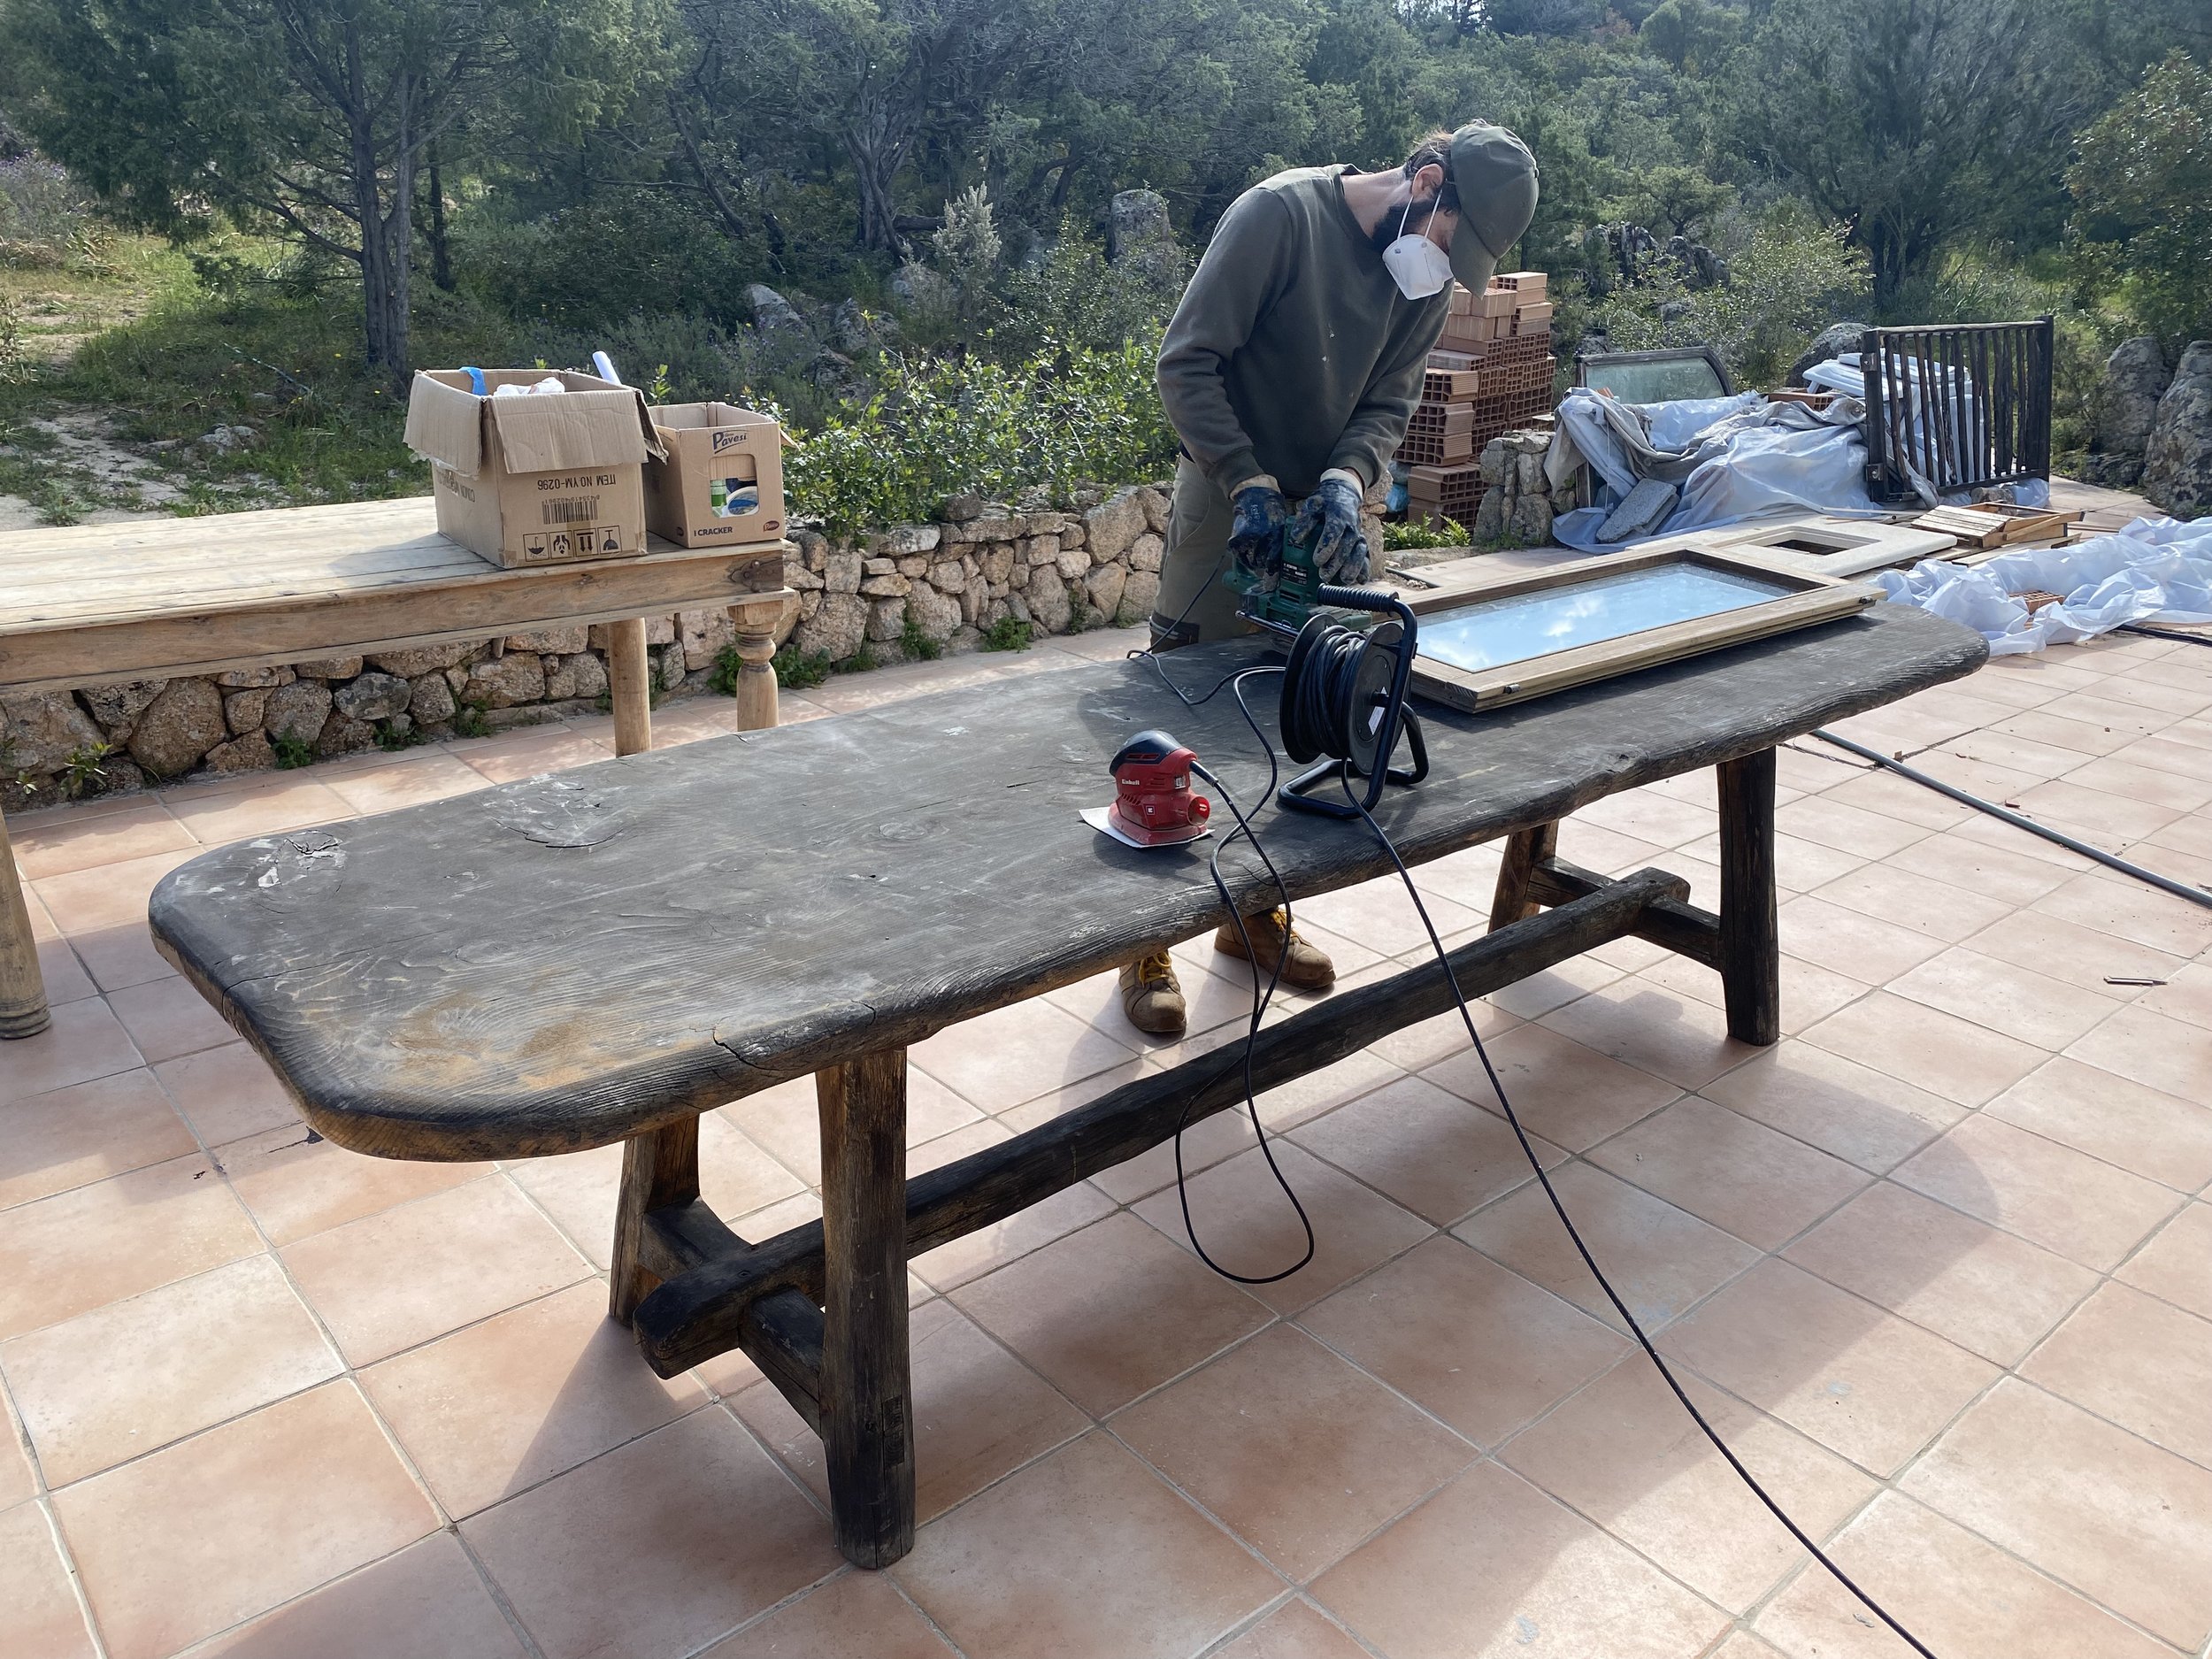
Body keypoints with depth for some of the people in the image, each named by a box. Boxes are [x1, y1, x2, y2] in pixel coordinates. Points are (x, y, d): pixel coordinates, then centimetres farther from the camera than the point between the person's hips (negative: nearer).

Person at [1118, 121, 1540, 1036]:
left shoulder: (1429, 276, 2)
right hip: (1228, 504, -6)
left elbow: (1387, 406, -1)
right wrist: (1248, 487, -26)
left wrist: (1346, 483, -22)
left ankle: (1255, 913, 28)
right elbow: (1187, 362, -19)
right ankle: (1148, 942, 11)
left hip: (1323, 514, 6)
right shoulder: (1281, 213, -18)